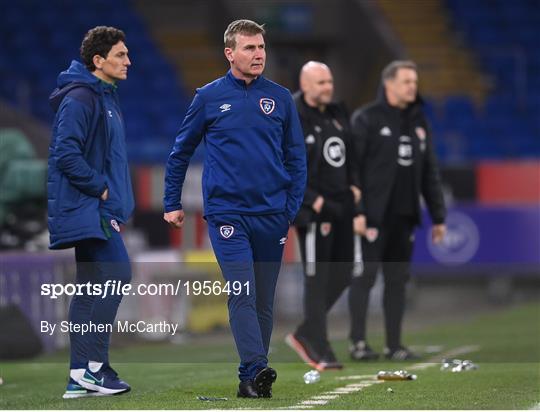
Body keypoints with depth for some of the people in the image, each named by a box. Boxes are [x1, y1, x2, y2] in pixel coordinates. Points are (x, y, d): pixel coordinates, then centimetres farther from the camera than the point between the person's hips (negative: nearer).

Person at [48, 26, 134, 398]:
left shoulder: (106, 97, 18)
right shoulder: (79, 98, -14)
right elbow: (66, 153, -21)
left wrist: (116, 205, 15)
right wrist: (100, 187, -16)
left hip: (95, 210, 10)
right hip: (87, 209, -10)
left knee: (92, 289, 10)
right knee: (116, 275, -15)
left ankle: (81, 377, 12)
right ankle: (91, 365, -13)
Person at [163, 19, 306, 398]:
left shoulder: (281, 98, 6)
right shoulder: (209, 97, 2)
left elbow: (296, 158, 10)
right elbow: (181, 151, 11)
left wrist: (293, 209, 1)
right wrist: (172, 204, 11)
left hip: (271, 215, 3)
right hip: (227, 213, -3)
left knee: (264, 300, 6)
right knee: (242, 294, -15)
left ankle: (251, 379, 14)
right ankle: (256, 370, -21)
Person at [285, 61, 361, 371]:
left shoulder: (339, 114, 13)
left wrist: (354, 186, 9)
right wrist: (314, 201, -16)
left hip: (342, 207, 8)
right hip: (313, 210, -8)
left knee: (341, 275, 10)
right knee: (317, 280, -6)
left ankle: (305, 335, 22)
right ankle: (320, 352, -2)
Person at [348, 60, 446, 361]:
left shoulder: (419, 122, 15)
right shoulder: (367, 119, -4)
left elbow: (430, 173, 18)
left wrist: (438, 216, 15)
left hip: (404, 215, 6)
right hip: (374, 215, -6)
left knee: (398, 279, 7)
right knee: (365, 276, -5)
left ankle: (395, 345, 11)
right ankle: (358, 343, -1)